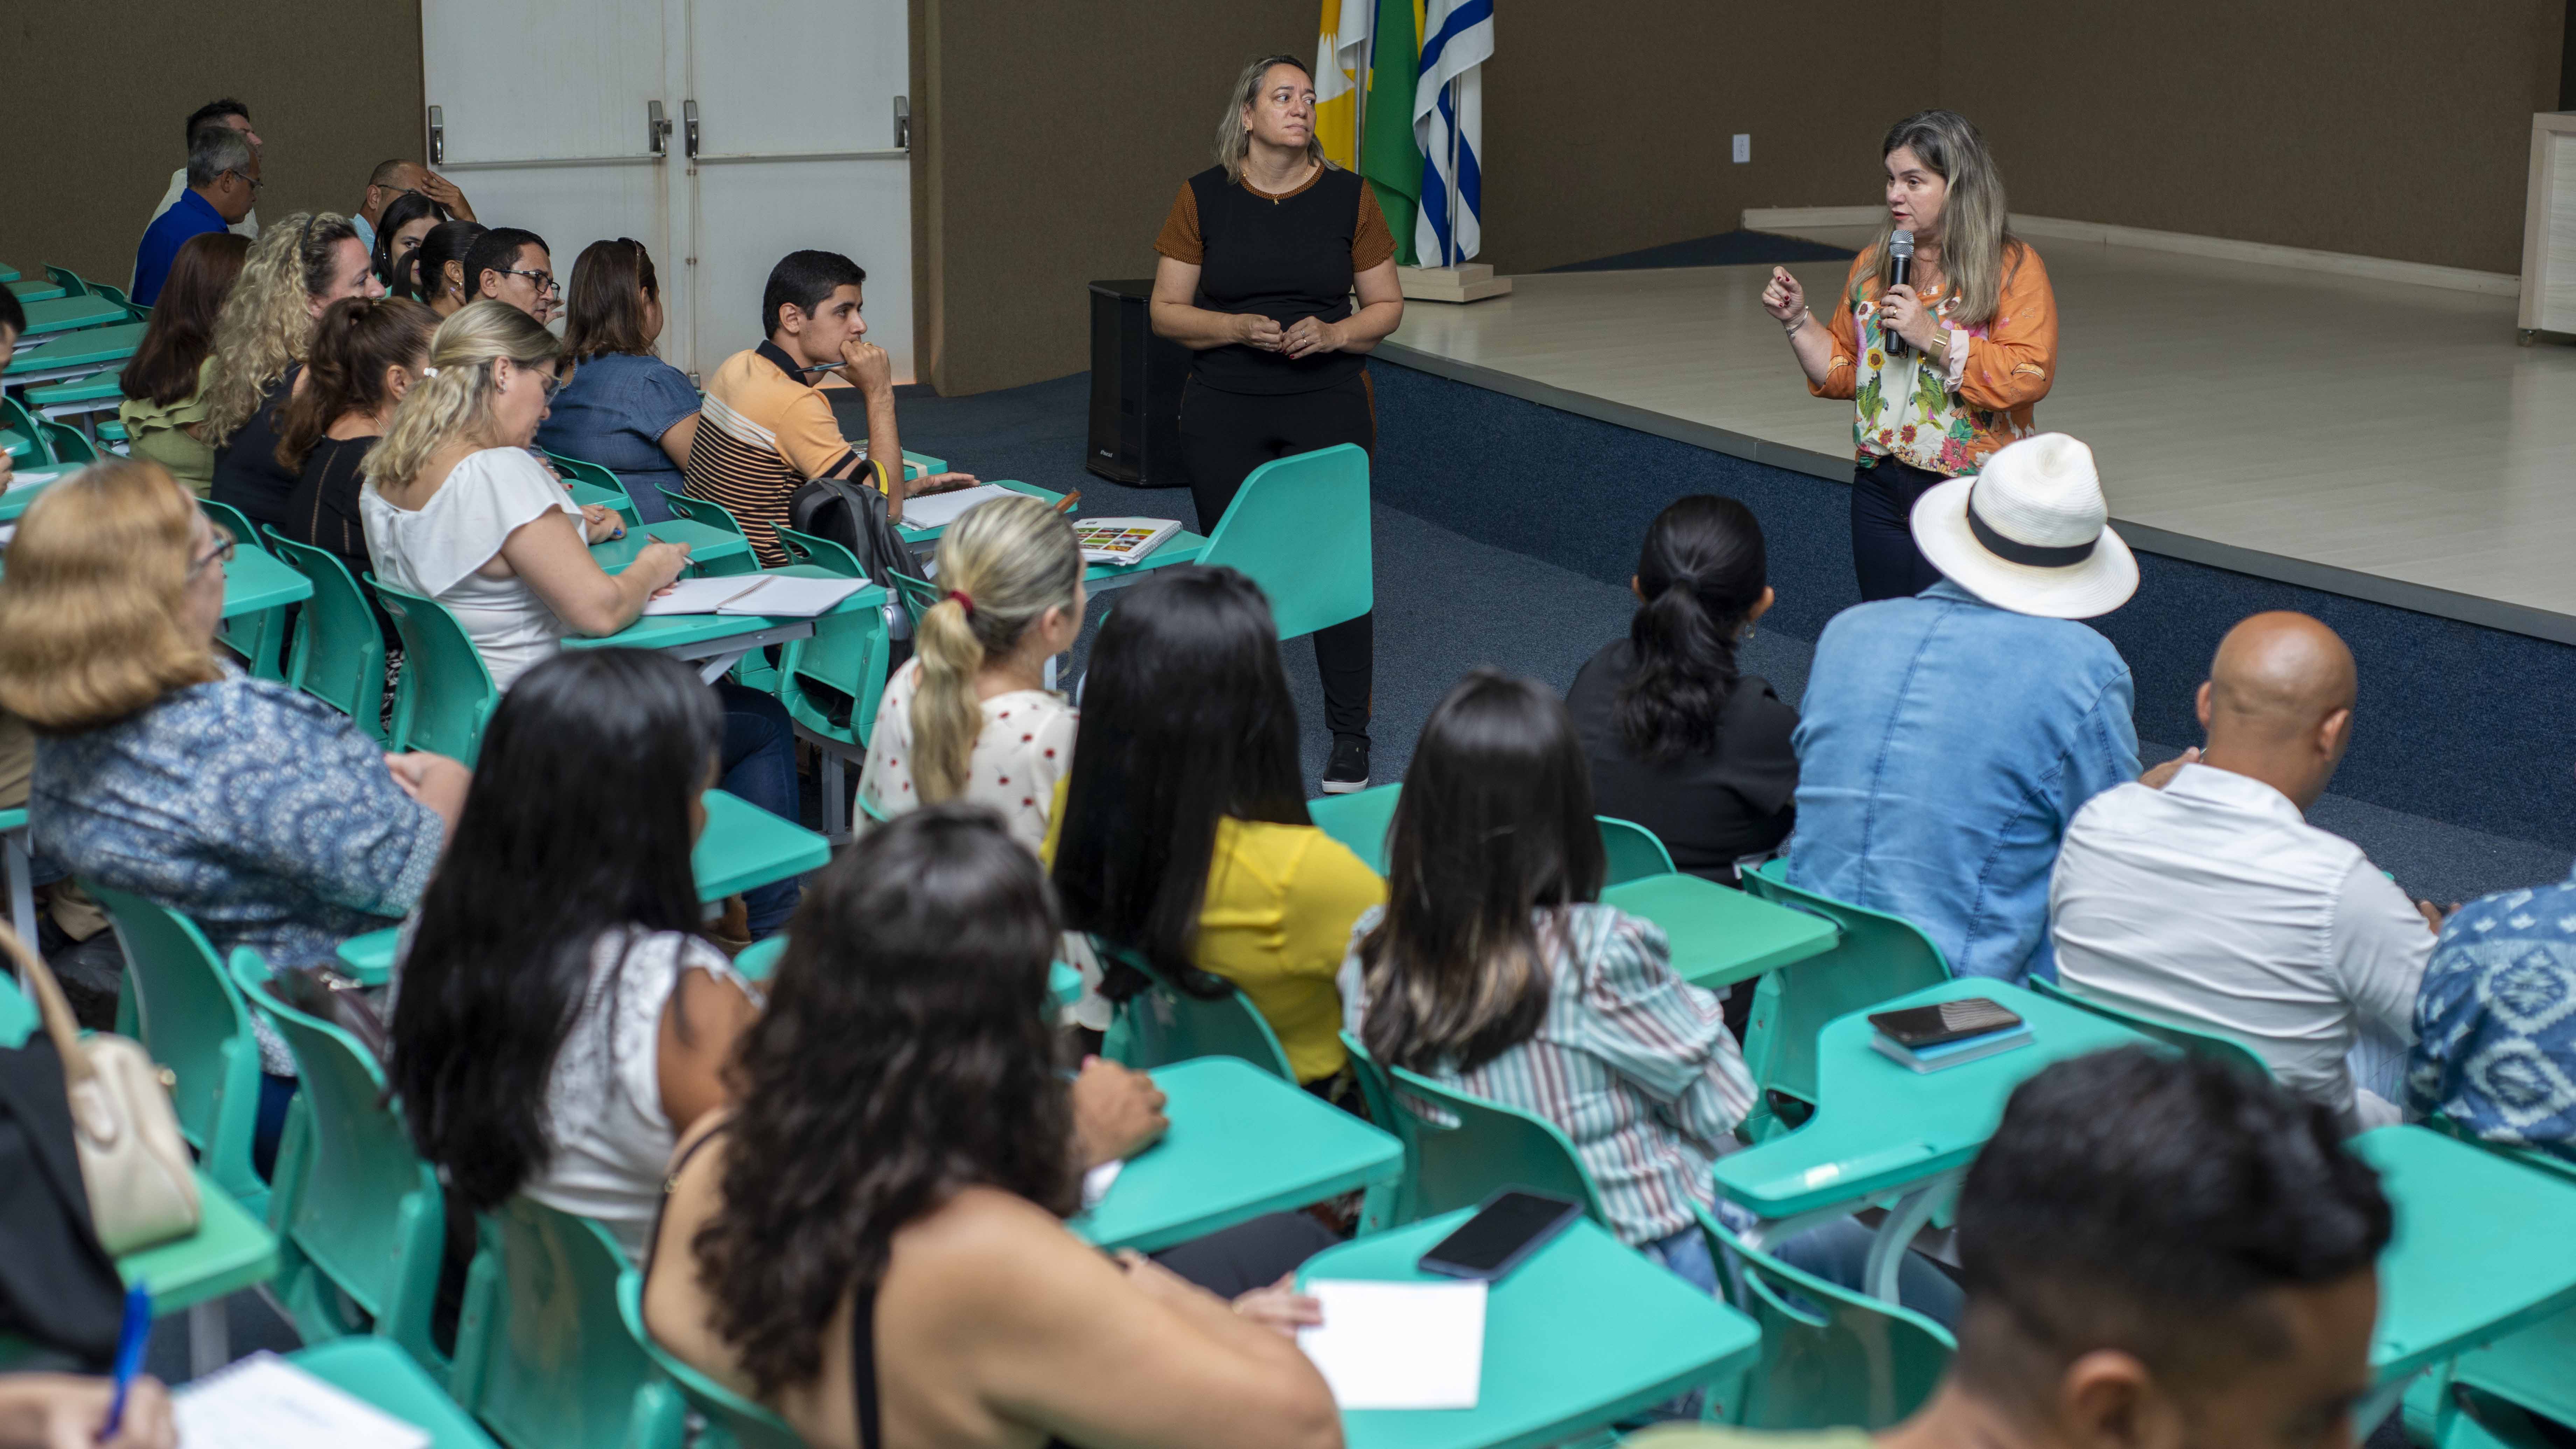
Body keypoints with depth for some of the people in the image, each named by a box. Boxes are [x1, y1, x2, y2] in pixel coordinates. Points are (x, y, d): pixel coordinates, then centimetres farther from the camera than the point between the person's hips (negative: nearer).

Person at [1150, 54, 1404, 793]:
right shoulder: (1203, 198, 0)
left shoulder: (1349, 197, 1)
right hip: (1224, 413, 1)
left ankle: (1350, 737, 8)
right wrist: (1238, 328, -15)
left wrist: (1334, 333, -13)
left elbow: (1387, 305, 6)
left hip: (1328, 407, 0)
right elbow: (1166, 311, 1)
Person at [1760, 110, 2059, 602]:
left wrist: (1934, 339, -19)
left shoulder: (2013, 267, -6)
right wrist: (1798, 320, 3)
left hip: (1971, 499, -6)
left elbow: (2031, 375, -18)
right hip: (1880, 491, 6)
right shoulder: (1872, 266, 12)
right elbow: (1843, 372, 18)